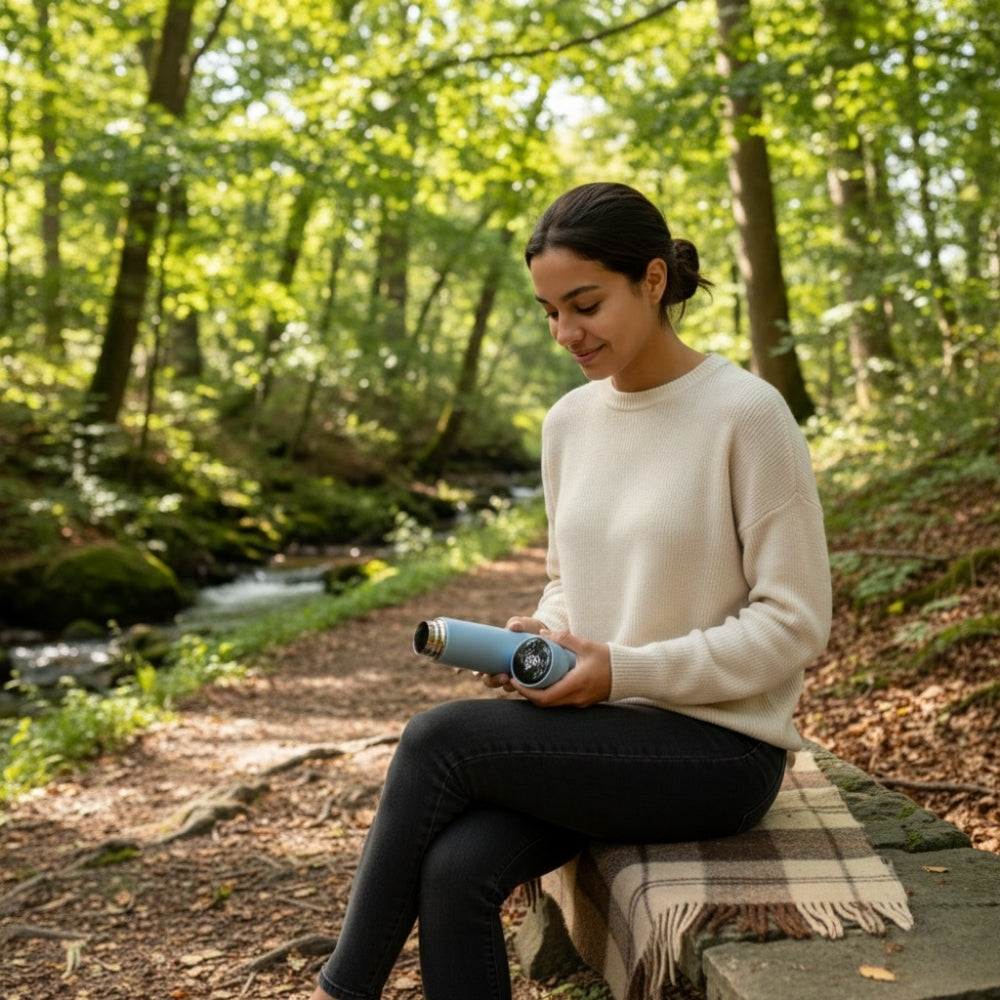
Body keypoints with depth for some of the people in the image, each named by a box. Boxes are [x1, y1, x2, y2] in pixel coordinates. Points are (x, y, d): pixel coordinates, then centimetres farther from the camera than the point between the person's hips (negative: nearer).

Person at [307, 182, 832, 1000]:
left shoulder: (745, 413, -12)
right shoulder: (569, 421, 7)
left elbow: (794, 623, -11)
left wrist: (628, 671, -18)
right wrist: (541, 637, -4)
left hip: (720, 747, -5)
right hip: (600, 734, 5)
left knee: (440, 739, -22)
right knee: (456, 873, -23)